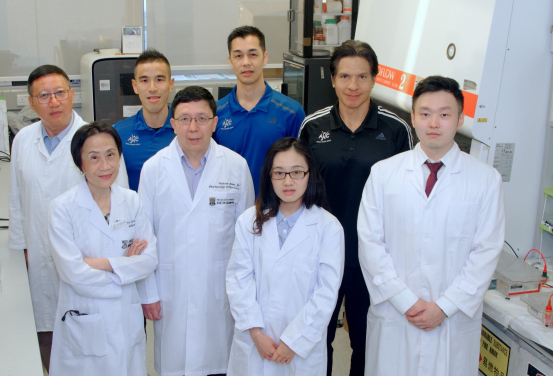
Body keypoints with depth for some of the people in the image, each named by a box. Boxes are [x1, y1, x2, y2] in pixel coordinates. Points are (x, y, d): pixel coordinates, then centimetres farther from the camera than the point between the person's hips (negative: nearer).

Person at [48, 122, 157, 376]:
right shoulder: (63, 208, -11)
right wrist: (126, 265, -9)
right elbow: (72, 272, -17)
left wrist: (103, 263, -15)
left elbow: (150, 259, -4)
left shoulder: (131, 201, 1)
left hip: (128, 321, 4)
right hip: (84, 324, -3)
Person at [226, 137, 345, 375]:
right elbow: (238, 278, -3)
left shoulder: (329, 227, -6)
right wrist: (256, 332, -10)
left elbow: (327, 293, -9)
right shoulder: (249, 221, 1)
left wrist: (294, 341, -11)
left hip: (303, 347, -1)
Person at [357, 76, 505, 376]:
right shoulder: (383, 173, 0)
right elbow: (370, 242, -3)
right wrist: (406, 301, -9)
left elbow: (486, 252, -4)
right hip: (393, 315, 1)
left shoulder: (486, 179, -2)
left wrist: (444, 307, -9)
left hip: (454, 320, 0)